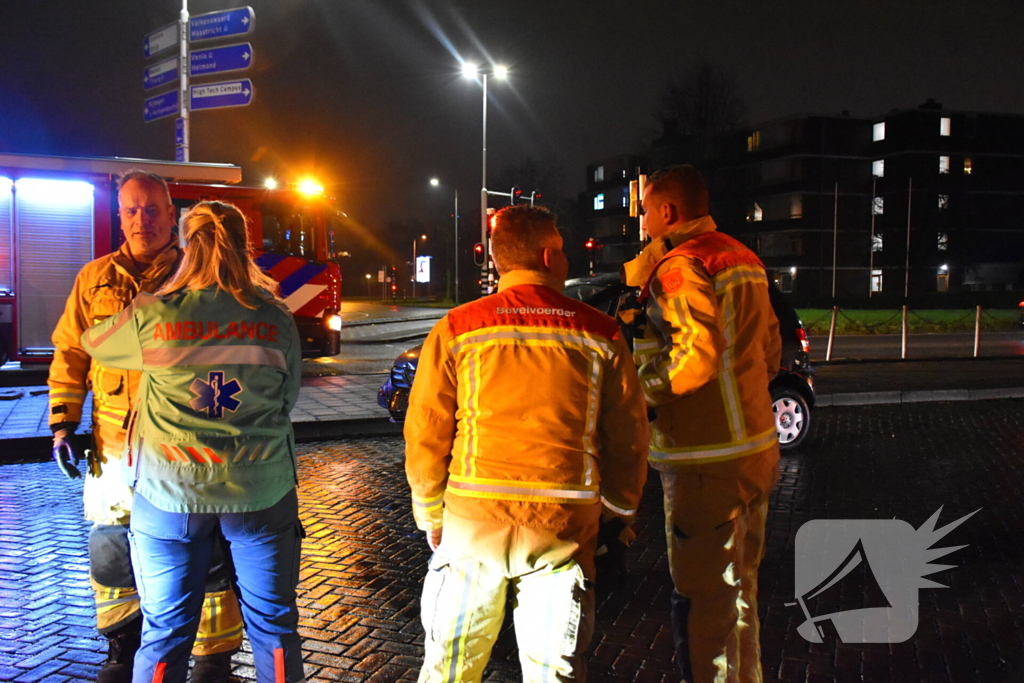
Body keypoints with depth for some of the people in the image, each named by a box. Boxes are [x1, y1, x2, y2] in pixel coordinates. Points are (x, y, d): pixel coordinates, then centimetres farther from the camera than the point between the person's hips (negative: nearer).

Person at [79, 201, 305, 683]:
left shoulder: (150, 316, -8)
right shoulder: (275, 318, -6)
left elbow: (92, 341, 12)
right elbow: (289, 397, 4)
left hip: (170, 493, 0)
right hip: (260, 492, 1)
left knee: (165, 634, 14)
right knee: (273, 626, 15)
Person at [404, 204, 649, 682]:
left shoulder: (457, 329, -2)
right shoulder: (600, 335, 1)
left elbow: (425, 435, 0)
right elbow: (627, 440, 6)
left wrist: (430, 515, 14)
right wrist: (620, 513, 21)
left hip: (473, 521, 0)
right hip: (564, 527, 1)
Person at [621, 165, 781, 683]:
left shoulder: (680, 265, -15)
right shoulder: (743, 258, 14)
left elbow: (697, 354, -26)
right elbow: (770, 351, 18)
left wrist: (642, 388, -13)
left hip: (708, 464, -10)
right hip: (757, 449, 10)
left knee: (703, 606, 0)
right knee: (739, 590, 23)